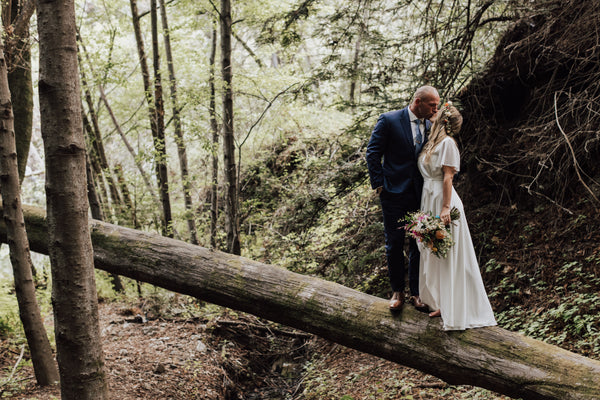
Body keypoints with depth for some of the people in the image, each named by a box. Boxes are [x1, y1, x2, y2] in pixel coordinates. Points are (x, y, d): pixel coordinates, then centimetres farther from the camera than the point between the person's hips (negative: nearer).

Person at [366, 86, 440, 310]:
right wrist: (379, 184, -8)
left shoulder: (430, 126, 7)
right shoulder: (389, 120, -7)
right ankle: (397, 291, 19)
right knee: (395, 243, 3)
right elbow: (373, 153, -5)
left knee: (419, 244, 9)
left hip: (421, 194, 4)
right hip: (395, 193, -4)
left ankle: (416, 292, 22)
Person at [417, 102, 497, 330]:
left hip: (442, 200, -9)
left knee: (449, 255, -3)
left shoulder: (447, 143, -10)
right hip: (428, 200, 9)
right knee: (433, 253, 13)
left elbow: (448, 177, -15)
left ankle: (455, 310, 6)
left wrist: (446, 208, -21)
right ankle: (441, 303, 23)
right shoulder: (432, 143, 14)